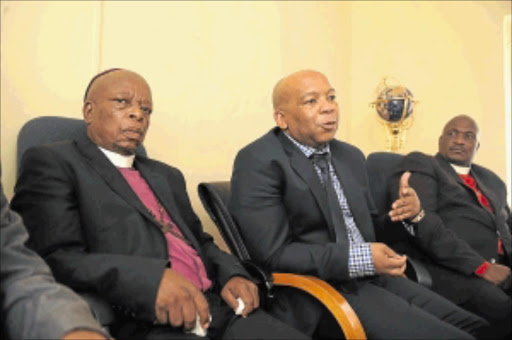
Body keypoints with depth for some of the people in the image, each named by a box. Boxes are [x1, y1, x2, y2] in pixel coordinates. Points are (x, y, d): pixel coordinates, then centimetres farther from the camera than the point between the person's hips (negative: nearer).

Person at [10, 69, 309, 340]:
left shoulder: (167, 176, 26)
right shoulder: (52, 163, 4)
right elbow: (57, 258, -9)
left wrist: (232, 274, 4)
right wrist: (150, 279, -24)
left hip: (218, 307, 6)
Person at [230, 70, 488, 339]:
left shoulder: (351, 156, 14)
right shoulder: (258, 162, -9)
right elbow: (272, 253, -16)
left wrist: (407, 212, -2)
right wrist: (361, 259, -21)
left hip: (374, 277, 8)